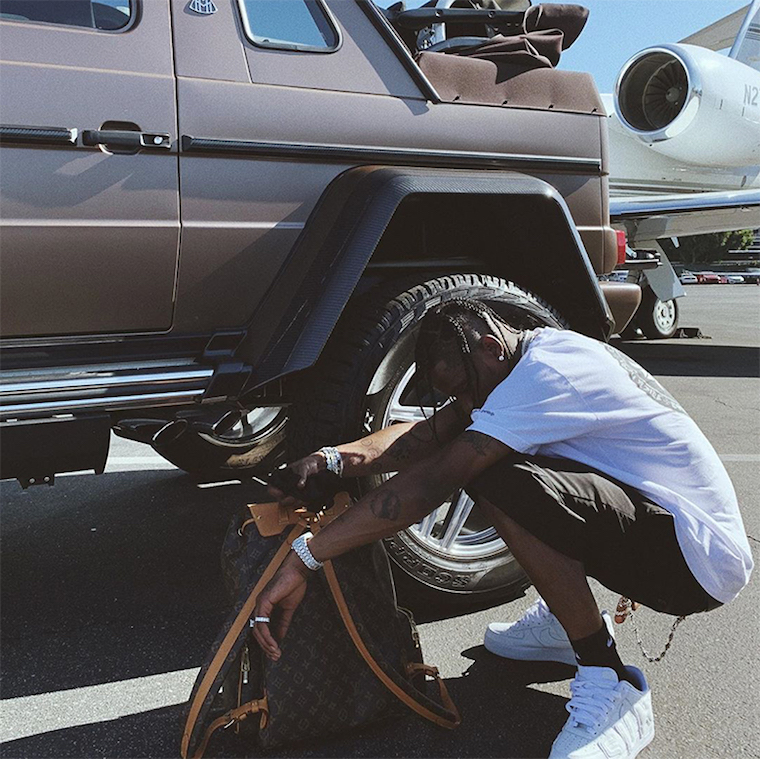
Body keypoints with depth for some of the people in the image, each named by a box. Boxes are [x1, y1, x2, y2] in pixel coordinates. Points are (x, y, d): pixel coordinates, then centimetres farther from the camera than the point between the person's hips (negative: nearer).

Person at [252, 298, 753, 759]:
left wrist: (306, 558, -27)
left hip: (704, 561, -9)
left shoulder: (547, 373, -24)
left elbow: (433, 482, -29)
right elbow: (428, 435, 1)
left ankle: (610, 686, -15)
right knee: (482, 457, 9)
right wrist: (337, 458, -16)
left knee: (501, 482, -31)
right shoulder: (533, 349, 5)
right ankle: (568, 621, 16)